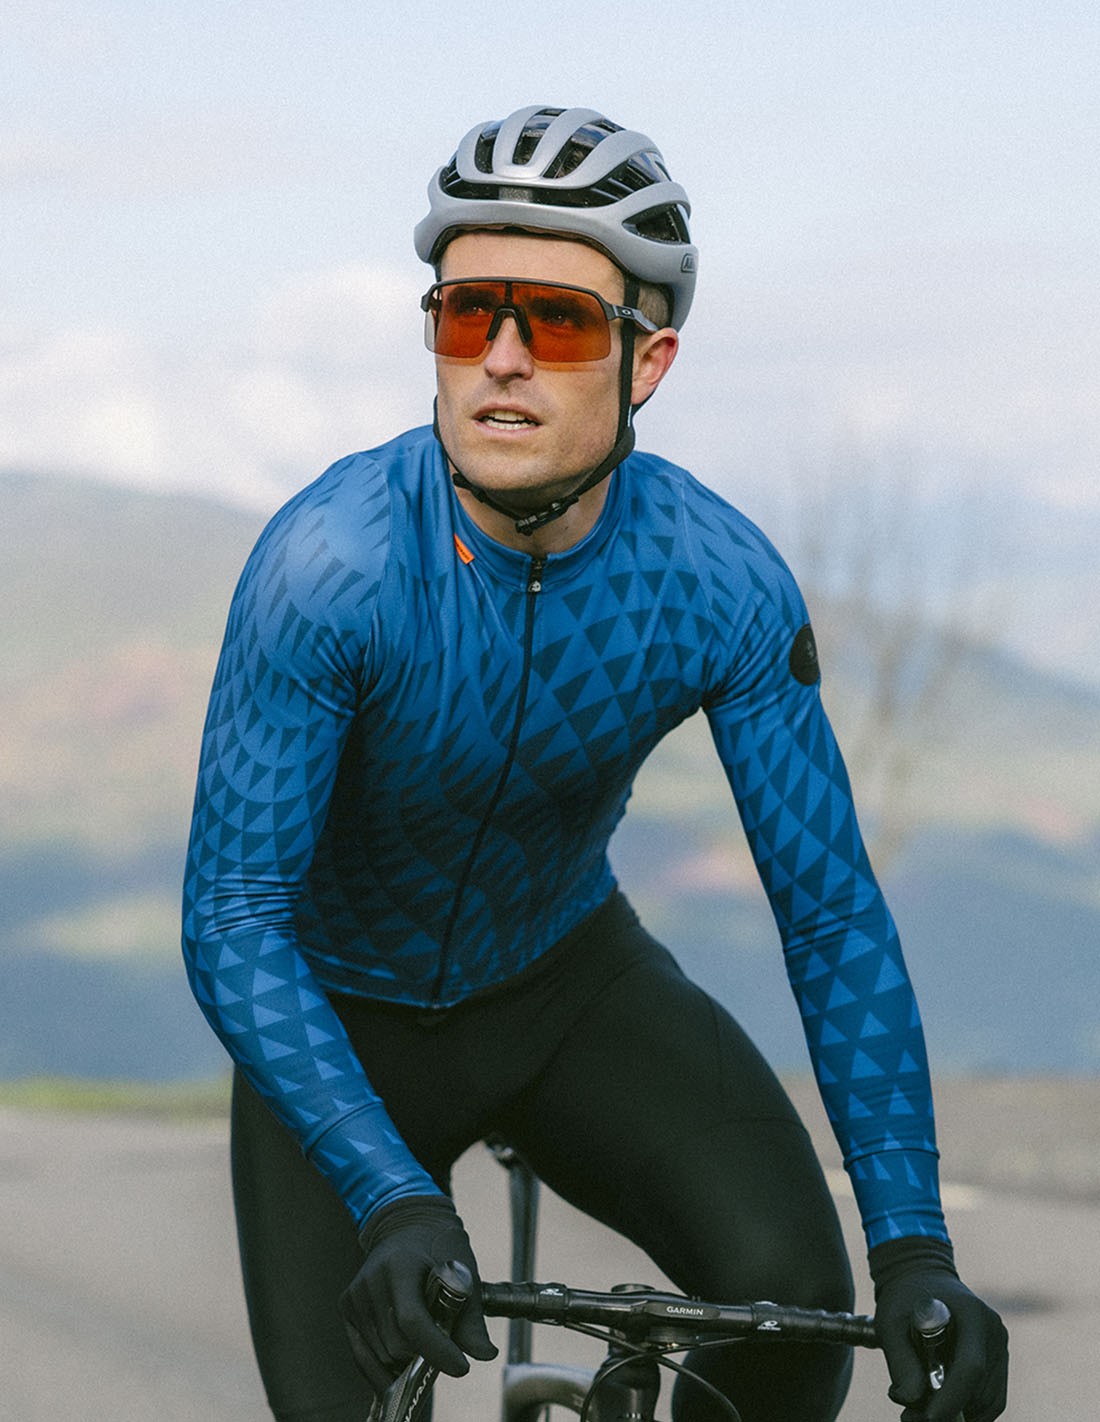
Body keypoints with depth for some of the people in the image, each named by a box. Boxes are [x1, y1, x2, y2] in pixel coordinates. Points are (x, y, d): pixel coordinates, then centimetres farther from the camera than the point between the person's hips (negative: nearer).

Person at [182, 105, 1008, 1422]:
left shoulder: (724, 583, -23)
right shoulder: (331, 559, -31)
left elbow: (834, 917, -18)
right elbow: (231, 922, -32)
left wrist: (914, 1249, -28)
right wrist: (394, 1199, -44)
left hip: (568, 978, 2)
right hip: (344, 1013, -1)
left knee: (787, 1283, -24)